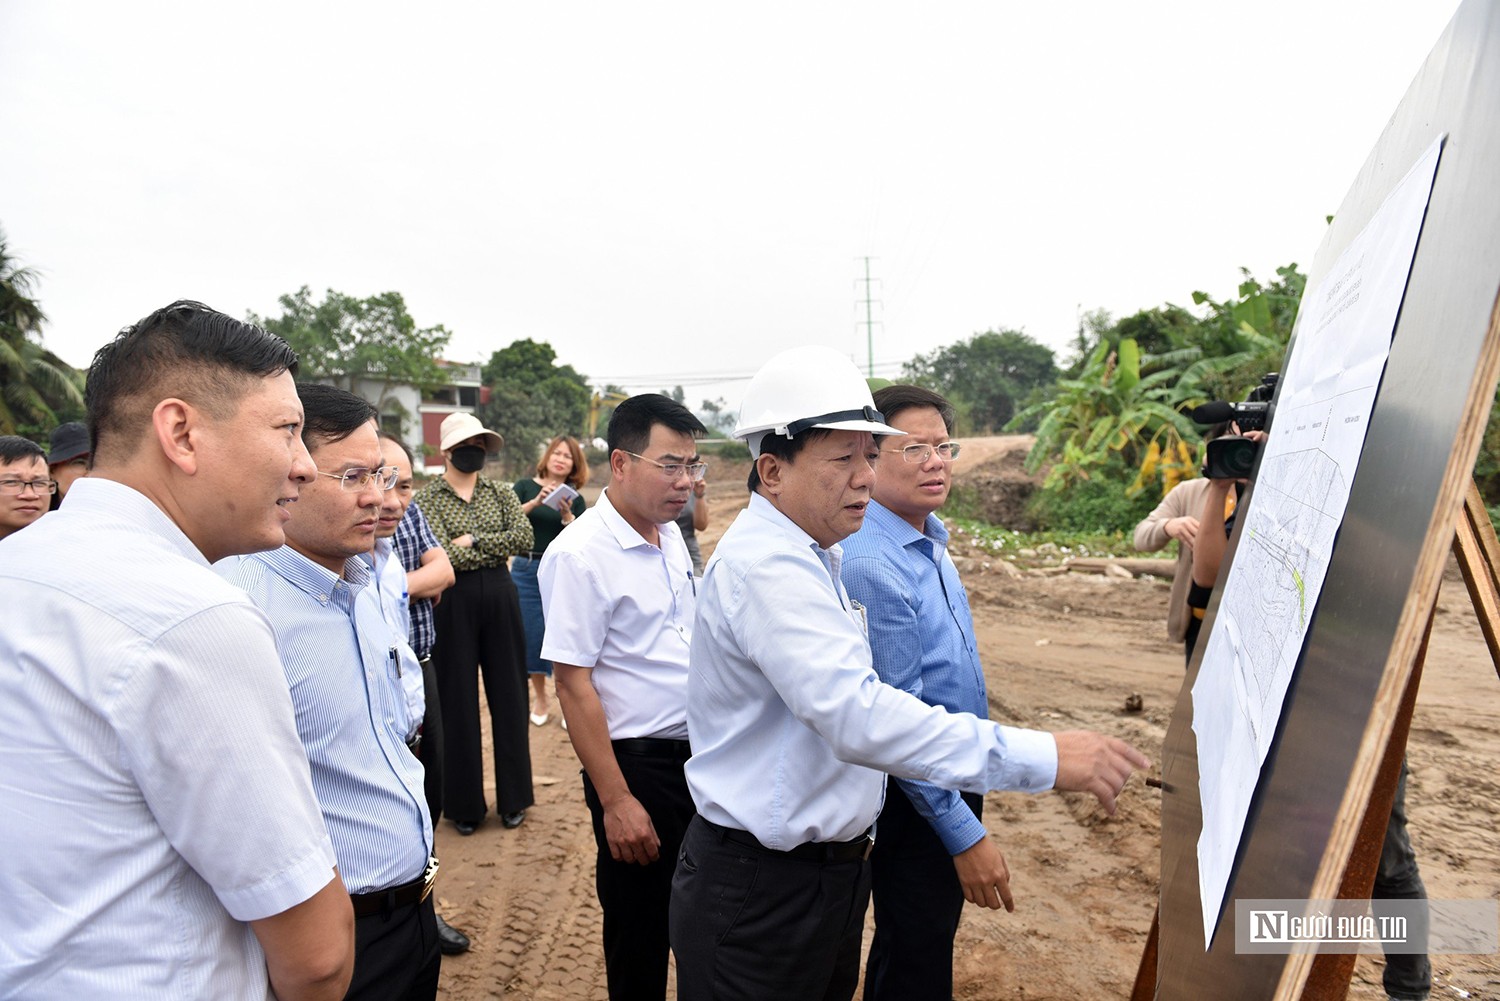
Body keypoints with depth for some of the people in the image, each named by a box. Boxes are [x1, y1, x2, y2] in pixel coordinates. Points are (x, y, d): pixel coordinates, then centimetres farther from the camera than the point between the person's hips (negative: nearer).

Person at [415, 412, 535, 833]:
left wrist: (473, 540, -14)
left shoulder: (501, 492, 8)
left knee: (508, 695, 9)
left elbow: (525, 537, -8)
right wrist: (498, 548, -10)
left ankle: (512, 798, 24)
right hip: (453, 604, -3)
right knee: (458, 701, 6)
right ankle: (465, 804, 21)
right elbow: (442, 556, -16)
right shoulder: (427, 499, -2)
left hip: (499, 598, 3)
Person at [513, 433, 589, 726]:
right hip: (526, 570, 0)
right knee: (532, 635, 5)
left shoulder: (575, 499, 7)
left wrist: (566, 514, -17)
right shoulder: (525, 487, 4)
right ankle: (539, 698, 23)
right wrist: (536, 502, -21)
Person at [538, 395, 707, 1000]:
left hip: (697, 753, 7)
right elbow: (573, 684, -19)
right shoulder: (580, 554, -19)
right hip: (638, 764, -7)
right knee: (640, 934, 11)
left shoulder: (671, 535, 4)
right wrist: (615, 800, -18)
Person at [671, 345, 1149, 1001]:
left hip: (832, 866, 9)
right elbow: (858, 716, -37)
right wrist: (1043, 758, -37)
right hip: (761, 893, -9)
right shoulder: (765, 565, -25)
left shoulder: (816, 558, 10)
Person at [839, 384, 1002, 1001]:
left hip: (957, 778, 9)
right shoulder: (869, 563, -27)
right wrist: (965, 834, -21)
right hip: (917, 802, -9)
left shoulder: (931, 542, 3)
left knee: (931, 942, 25)